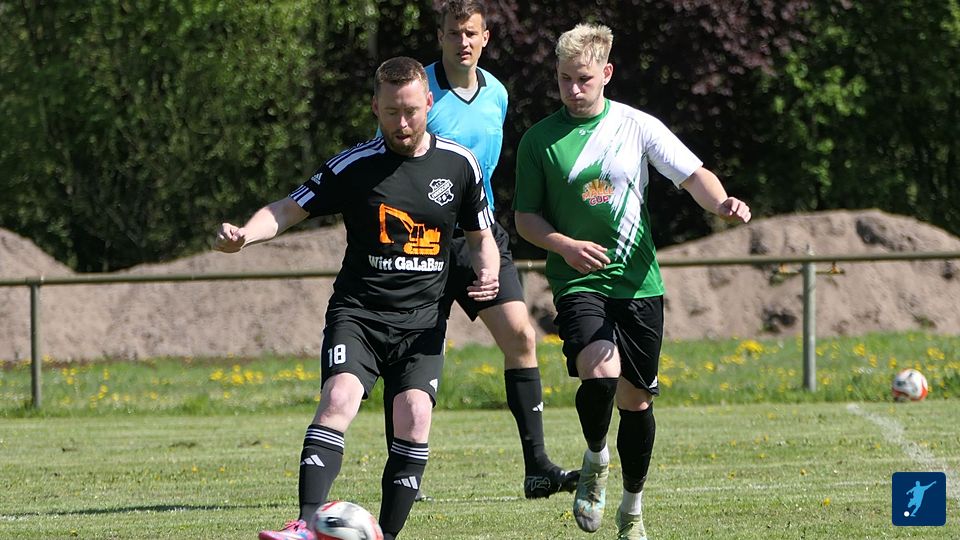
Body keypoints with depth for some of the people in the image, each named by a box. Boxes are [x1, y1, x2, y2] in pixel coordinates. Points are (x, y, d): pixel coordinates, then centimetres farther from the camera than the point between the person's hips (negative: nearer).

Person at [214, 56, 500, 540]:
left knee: (414, 418, -16)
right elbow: (289, 209, -4)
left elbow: (480, 236, 17)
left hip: (423, 319, 2)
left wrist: (487, 273, -4)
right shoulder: (354, 165, -3)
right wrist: (244, 235, -23)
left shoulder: (460, 165, 5)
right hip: (358, 313, -2)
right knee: (339, 398, -24)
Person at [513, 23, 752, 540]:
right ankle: (595, 460, 4)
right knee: (600, 372, -27)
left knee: (636, 399, 7)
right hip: (577, 281, -2)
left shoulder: (638, 127, 3)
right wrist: (564, 245, -13)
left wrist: (720, 202, -23)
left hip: (638, 282, 2)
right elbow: (525, 216, 7)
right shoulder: (540, 139, 2)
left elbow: (693, 174, -1)